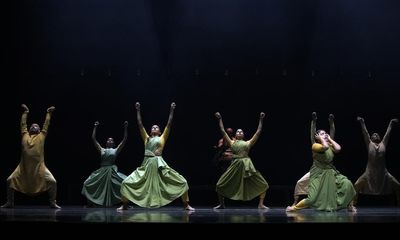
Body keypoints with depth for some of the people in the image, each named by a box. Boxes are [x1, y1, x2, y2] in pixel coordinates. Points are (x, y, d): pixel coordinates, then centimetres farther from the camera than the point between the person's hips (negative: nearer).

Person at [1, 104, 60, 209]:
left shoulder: (41, 136, 14)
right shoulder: (25, 136, 16)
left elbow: (46, 125, 22)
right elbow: (23, 124, 26)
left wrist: (49, 113, 28)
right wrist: (25, 112, 35)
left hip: (39, 167, -1)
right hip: (24, 168, 1)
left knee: (52, 181, -11)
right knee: (10, 180, -1)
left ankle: (53, 203, 0)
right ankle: (10, 203, 12)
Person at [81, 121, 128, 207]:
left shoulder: (116, 150, 9)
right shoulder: (102, 150, 13)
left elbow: (124, 139, 5)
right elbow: (93, 139, 12)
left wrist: (125, 128, 0)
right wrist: (95, 127, 12)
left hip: (113, 171, -2)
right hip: (102, 171, 2)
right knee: (88, 184, -3)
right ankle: (90, 203, 13)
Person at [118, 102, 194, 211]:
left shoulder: (162, 138, 14)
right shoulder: (146, 138, 18)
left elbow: (169, 124, 10)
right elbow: (140, 124, 16)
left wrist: (172, 110, 8)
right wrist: (138, 111, 13)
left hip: (159, 164, -2)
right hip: (147, 164, 2)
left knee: (182, 182, -10)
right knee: (126, 183, -3)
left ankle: (186, 205, 3)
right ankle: (124, 205, 14)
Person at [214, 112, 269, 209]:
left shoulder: (248, 143, 15)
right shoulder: (232, 143, 15)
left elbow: (258, 132, 14)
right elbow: (223, 131, 14)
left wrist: (261, 120, 14)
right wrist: (220, 119, 15)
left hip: (247, 166, 0)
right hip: (235, 166, 0)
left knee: (263, 185, -6)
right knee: (220, 185, -2)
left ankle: (261, 204, 3)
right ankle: (221, 204, 17)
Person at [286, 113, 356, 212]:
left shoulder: (330, 145, 10)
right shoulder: (315, 145, -10)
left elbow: (338, 148, -11)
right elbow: (325, 147, -30)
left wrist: (330, 139, 1)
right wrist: (321, 139, -12)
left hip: (331, 173, 6)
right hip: (318, 174, -6)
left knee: (347, 184, -16)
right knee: (312, 199, -15)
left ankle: (349, 205, 4)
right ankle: (293, 207, 6)